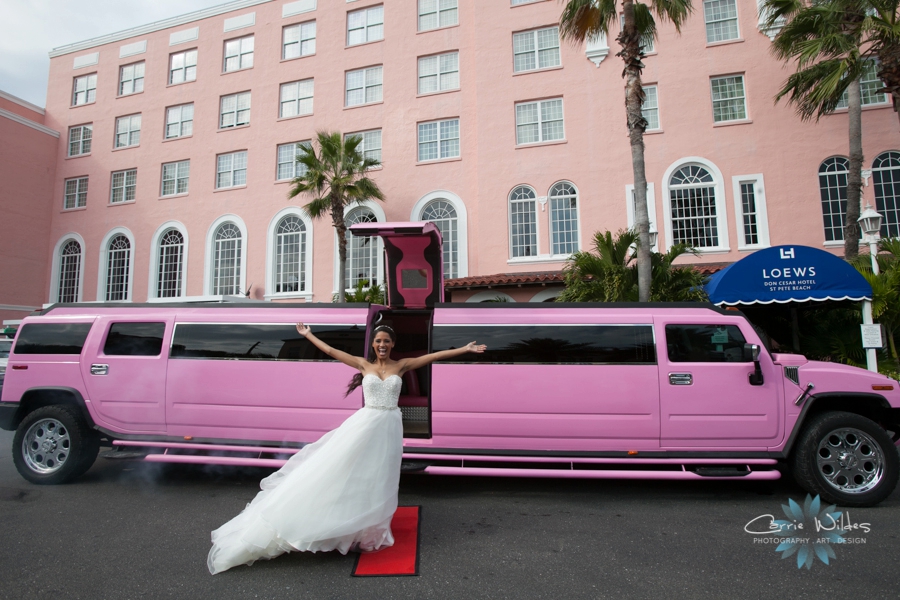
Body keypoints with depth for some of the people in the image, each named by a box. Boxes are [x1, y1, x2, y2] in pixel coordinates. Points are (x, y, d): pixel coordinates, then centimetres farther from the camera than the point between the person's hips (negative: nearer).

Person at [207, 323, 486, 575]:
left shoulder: (402, 365, 4)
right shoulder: (364, 364, 3)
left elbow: (434, 356, 2)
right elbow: (331, 351, 7)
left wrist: (464, 349, 2)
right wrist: (308, 335, 12)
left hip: (389, 427, 1)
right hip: (365, 424, -1)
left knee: (378, 479, 9)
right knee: (343, 472, -2)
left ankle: (367, 530, 26)